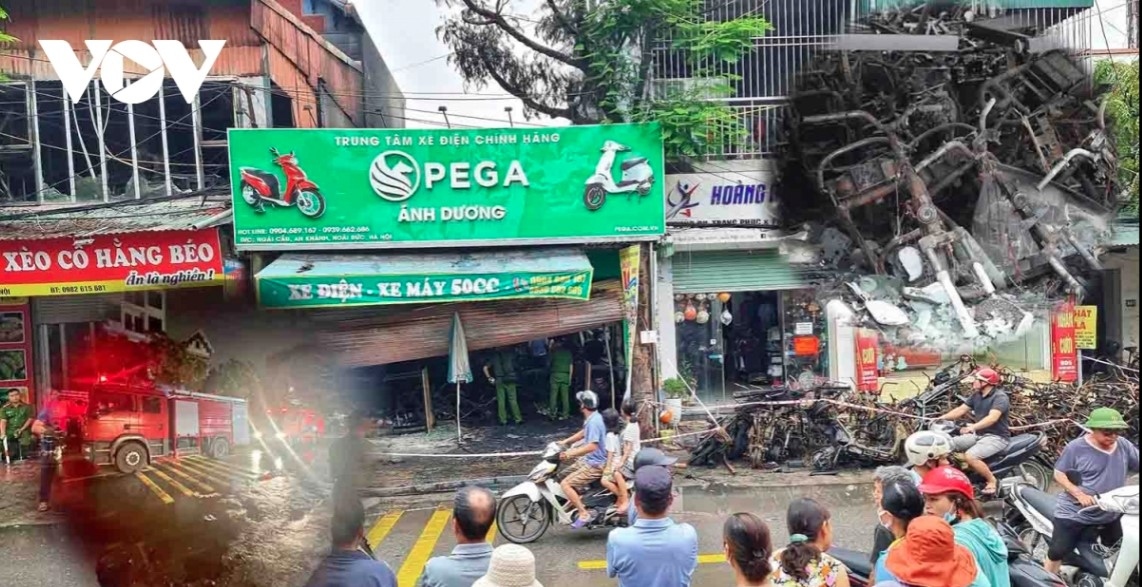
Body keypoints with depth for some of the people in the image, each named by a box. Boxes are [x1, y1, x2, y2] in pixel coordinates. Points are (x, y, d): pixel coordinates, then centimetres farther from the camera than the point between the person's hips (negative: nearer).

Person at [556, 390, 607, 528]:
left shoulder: (594, 421, -24)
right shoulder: (592, 418, 7)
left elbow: (592, 446, -34)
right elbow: (584, 433, 25)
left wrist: (570, 454, -32)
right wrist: (564, 442, 19)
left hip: (594, 465, -10)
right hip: (588, 460, 10)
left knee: (565, 484, -17)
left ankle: (584, 514, -13)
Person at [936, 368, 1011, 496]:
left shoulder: (1000, 397, -16)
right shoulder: (976, 395, 10)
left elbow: (992, 418, -31)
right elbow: (961, 409, 9)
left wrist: (973, 427, -45)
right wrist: (941, 418, -4)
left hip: (997, 437, -8)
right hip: (978, 434, 8)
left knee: (970, 456, -31)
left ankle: (992, 480, -8)